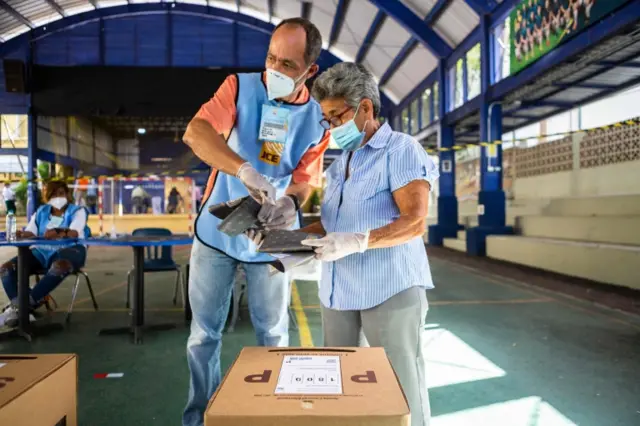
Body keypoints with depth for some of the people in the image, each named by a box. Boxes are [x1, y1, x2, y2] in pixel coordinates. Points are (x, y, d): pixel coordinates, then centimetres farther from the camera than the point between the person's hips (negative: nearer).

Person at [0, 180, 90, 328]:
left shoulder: (77, 211, 4)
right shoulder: (41, 212, 18)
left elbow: (74, 232, -16)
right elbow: (30, 232, 6)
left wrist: (58, 233, -38)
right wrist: (21, 234, -20)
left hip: (69, 250, -5)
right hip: (43, 252, 6)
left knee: (59, 267, -41)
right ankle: (19, 308, -29)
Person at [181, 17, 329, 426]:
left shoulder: (317, 120, -5)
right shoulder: (240, 86, -8)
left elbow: (304, 181, -4)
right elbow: (195, 133, -24)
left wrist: (288, 203, -28)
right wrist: (244, 170, -41)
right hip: (217, 231, 0)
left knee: (273, 332, 13)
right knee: (204, 332, 10)